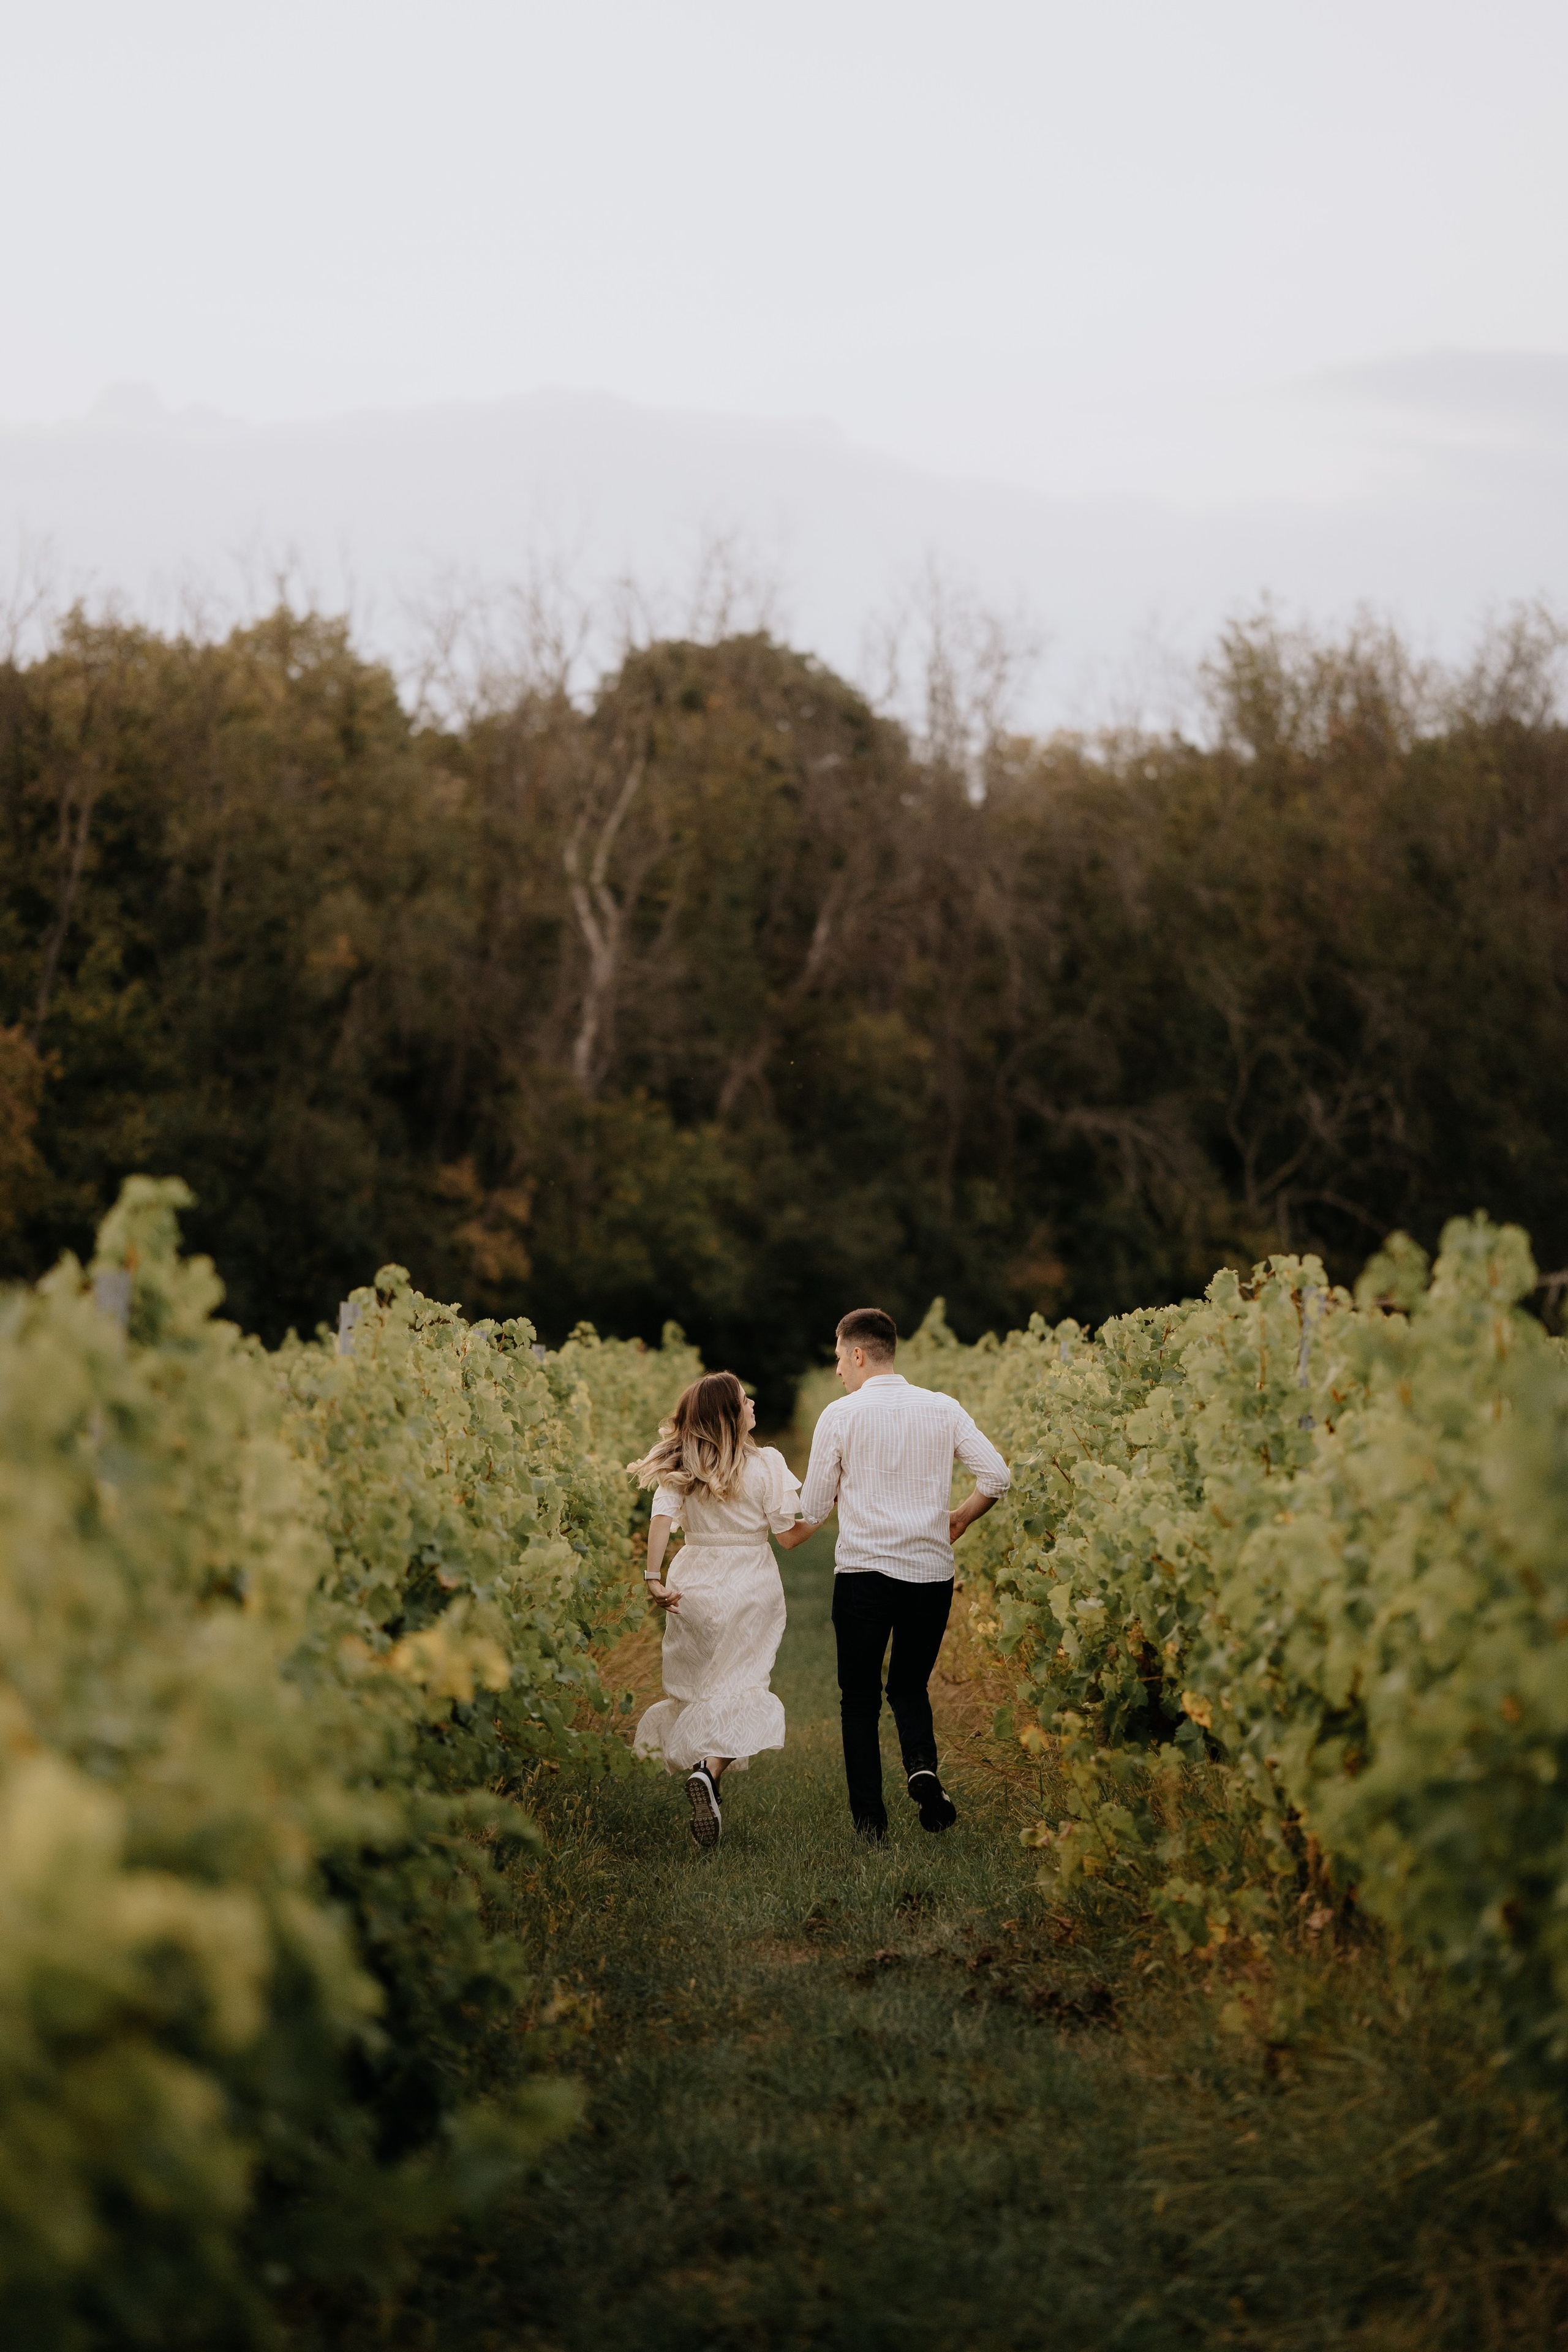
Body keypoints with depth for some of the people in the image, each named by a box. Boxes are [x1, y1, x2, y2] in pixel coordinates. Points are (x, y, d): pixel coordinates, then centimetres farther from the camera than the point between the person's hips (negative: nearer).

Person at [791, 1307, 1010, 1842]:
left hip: (864, 1572, -3)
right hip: (931, 1571, 3)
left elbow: (813, 1510, 2)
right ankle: (923, 1768, -10)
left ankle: (870, 1820, 5)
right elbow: (997, 1476, -2)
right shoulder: (943, 1409, 5)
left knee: (860, 1698, 9)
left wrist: (777, 1542, 22)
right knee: (910, 1687, 18)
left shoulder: (841, 1415, -2)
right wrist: (961, 1519, 16)